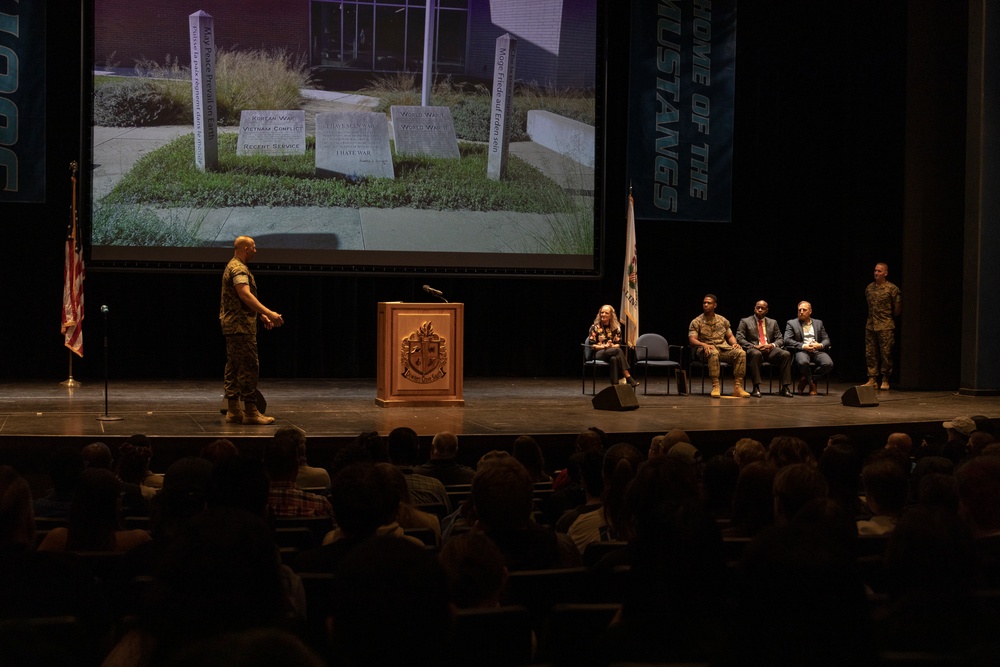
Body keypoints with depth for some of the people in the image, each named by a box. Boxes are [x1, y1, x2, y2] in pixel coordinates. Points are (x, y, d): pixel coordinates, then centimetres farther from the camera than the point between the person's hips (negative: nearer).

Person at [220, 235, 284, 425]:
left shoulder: (233, 267, 19)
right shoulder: (239, 269, -14)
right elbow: (246, 296, -28)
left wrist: (262, 315, 24)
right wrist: (269, 313, -34)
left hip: (231, 325, 11)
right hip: (241, 326, -11)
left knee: (233, 367, 9)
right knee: (249, 367, -10)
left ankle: (233, 411, 10)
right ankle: (250, 412, -10)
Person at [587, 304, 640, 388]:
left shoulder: (616, 327, 12)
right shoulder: (595, 327, 3)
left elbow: (619, 344, 11)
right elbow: (592, 345, -2)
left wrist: (612, 346, -13)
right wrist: (604, 346, -18)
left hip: (612, 351, 3)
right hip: (598, 354, -3)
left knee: (614, 359, -39)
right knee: (618, 350, -34)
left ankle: (615, 385, -46)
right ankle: (629, 378, -40)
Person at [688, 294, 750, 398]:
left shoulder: (723, 320, 17)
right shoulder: (696, 322, 4)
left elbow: (730, 336, 20)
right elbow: (692, 340, -6)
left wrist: (734, 343, -4)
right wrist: (704, 345, -26)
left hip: (723, 348, 4)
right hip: (706, 350, -4)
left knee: (741, 353, -25)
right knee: (713, 353, -41)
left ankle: (738, 387, -27)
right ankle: (715, 387, -41)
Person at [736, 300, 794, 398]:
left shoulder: (773, 323, 22)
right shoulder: (745, 322, 11)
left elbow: (780, 339, 16)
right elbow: (739, 339, -1)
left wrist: (772, 345, -8)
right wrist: (754, 346, -16)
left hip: (770, 350, 3)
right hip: (753, 349, -3)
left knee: (786, 354, -26)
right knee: (756, 354, -41)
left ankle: (785, 388, -25)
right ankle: (756, 389, -39)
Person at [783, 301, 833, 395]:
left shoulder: (818, 323, 21)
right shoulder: (791, 323, 11)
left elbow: (826, 340, 16)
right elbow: (787, 340, -3)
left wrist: (820, 345, -10)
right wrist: (803, 346, -16)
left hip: (817, 351, 3)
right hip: (801, 351, -3)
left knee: (829, 364, -28)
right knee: (803, 362, -39)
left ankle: (805, 380, -6)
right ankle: (812, 383, -8)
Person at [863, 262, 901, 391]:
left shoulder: (892, 288, -7)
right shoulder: (869, 287, 9)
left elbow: (898, 306, -2)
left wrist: (891, 317, 7)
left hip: (885, 326, -5)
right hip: (870, 325, 5)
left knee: (886, 353, -2)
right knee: (870, 353, 5)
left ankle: (885, 381, 6)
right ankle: (872, 379, 10)